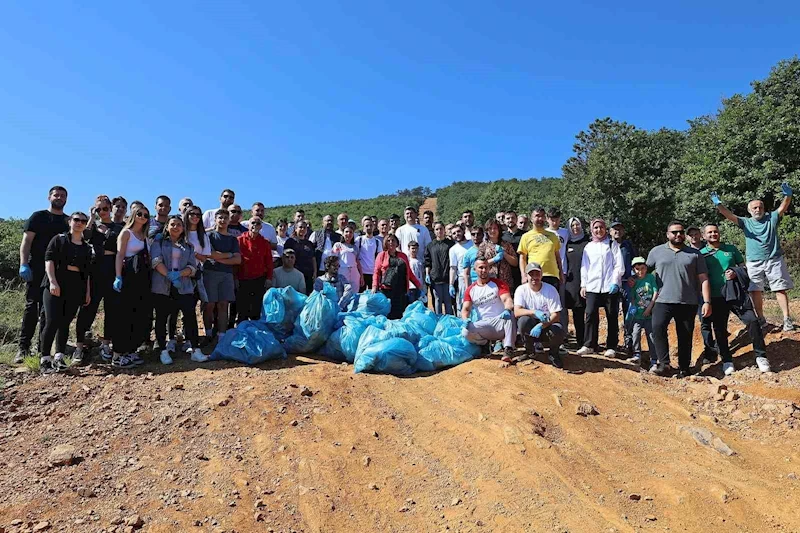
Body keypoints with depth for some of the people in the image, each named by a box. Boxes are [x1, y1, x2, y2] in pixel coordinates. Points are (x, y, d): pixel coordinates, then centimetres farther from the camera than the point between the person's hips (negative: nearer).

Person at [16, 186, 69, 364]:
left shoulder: (69, 221, 15)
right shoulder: (38, 216, 5)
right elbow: (26, 242, -2)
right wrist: (24, 265, -13)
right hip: (37, 269, -3)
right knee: (32, 306, -6)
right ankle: (23, 347, -3)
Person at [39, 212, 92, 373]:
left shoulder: (87, 247, 18)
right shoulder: (59, 239, 7)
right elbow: (49, 259, -3)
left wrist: (88, 291, 10)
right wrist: (53, 281, -16)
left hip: (76, 287, 4)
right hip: (56, 284, -4)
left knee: (65, 322, 2)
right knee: (52, 321, -11)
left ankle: (59, 357, 5)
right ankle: (45, 358, -4)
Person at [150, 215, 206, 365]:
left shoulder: (188, 246, 16)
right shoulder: (158, 242, 9)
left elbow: (193, 267, 5)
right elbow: (156, 261, -6)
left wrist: (179, 274, -14)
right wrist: (170, 275, -19)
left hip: (184, 286, 2)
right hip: (162, 286, -1)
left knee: (190, 315, -10)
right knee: (162, 318, 3)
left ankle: (195, 350, -7)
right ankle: (163, 351, 12)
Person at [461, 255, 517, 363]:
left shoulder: (498, 283, 4)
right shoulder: (470, 290, 11)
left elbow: (507, 300, -11)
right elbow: (466, 309, 2)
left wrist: (507, 309, -36)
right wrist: (466, 319, -22)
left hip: (500, 323, -2)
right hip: (484, 327, 2)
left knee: (509, 312, -35)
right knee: (466, 332, -28)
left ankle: (508, 349, -35)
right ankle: (487, 343, 2)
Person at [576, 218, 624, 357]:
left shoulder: (612, 244, 7)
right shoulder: (588, 247, 15)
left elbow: (619, 265, 1)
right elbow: (584, 267, 15)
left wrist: (615, 282, -9)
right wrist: (583, 285, 8)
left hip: (610, 287, -2)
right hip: (592, 287, 2)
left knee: (612, 317, 2)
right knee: (591, 315, -5)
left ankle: (611, 347, 10)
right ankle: (589, 345, 3)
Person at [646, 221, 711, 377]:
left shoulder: (694, 254, 9)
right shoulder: (656, 251, 8)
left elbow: (703, 279, 6)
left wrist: (707, 302, -2)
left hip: (688, 303, 1)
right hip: (663, 301, -1)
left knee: (685, 336, 6)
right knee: (657, 327, -22)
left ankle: (684, 368, 17)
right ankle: (663, 362, -13)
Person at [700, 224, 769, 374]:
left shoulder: (731, 249, 8)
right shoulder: (701, 254, 3)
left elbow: (744, 267, 12)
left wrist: (735, 273, -8)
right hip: (716, 298, -1)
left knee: (752, 320, -9)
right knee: (720, 330, 5)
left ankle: (760, 356, 6)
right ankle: (726, 361, 17)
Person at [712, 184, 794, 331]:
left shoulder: (772, 218, 6)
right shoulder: (746, 222, 5)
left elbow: (783, 208, -9)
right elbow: (730, 216, -7)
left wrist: (788, 196, -29)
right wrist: (718, 204, -23)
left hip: (774, 260, -1)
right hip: (754, 263, 1)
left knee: (780, 290, 0)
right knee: (755, 291, 3)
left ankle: (787, 319, 3)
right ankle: (761, 319, 14)